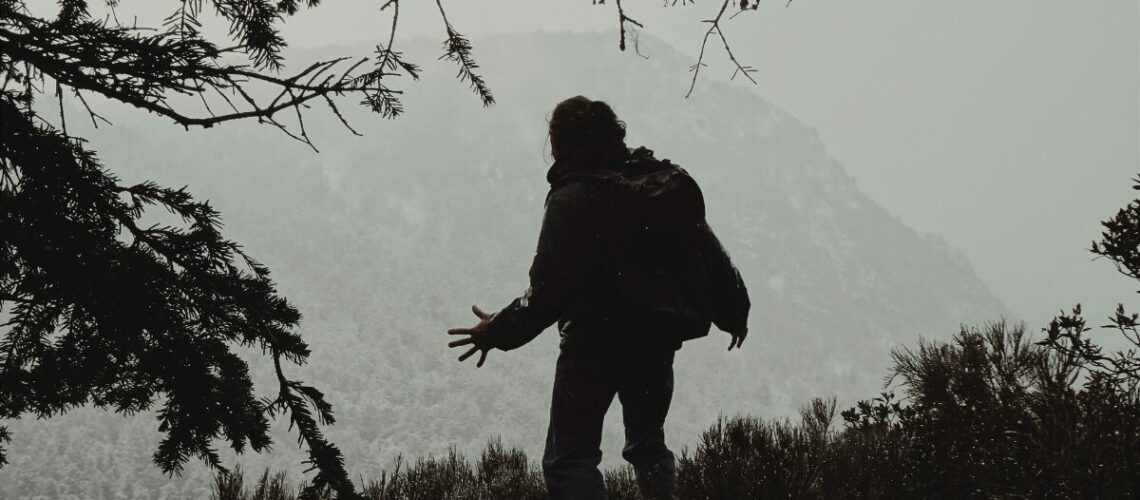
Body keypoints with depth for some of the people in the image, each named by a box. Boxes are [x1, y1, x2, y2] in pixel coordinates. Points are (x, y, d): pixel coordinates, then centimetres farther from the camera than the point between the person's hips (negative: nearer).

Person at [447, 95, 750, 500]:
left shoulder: (571, 197, -12)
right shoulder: (670, 185, 7)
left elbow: (550, 289, -18)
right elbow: (712, 258, 10)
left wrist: (499, 332, -9)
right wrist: (735, 314, 25)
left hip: (596, 340, -6)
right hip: (659, 338, 7)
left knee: (570, 456, -1)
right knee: (648, 443, 26)